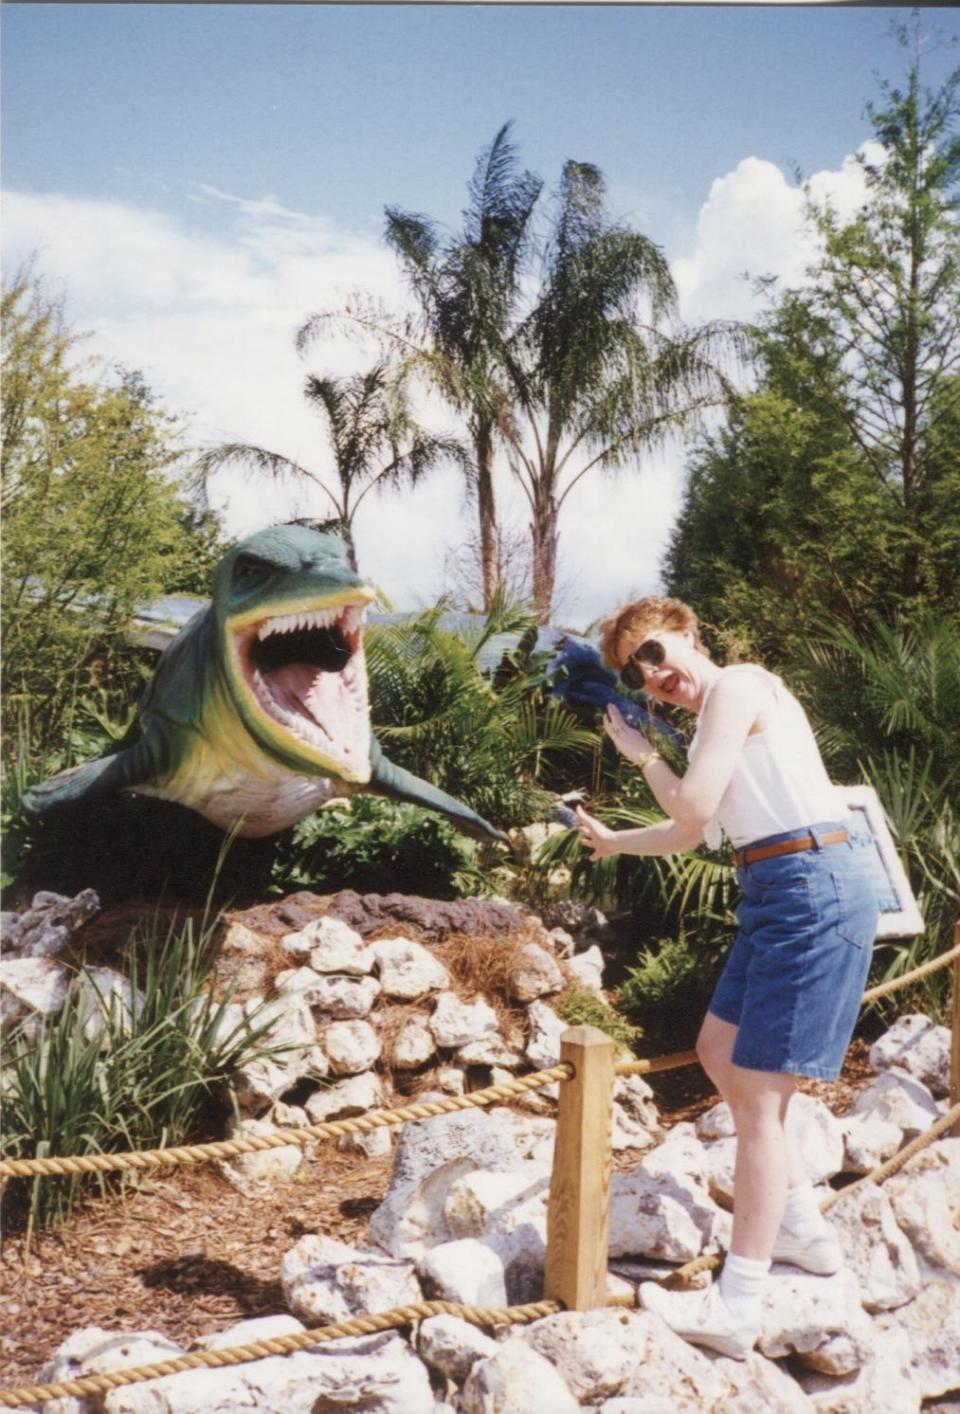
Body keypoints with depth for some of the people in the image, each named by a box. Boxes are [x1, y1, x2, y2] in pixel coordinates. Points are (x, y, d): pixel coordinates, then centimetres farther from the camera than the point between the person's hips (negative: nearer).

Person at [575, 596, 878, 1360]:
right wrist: (614, 841, 44)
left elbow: (692, 810, -15)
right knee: (720, 1053, 19)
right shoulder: (720, 711, 20)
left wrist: (643, 753, 2)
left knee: (758, 1094, -8)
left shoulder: (736, 684, -9)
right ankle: (804, 1226, 30)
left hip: (812, 897, -10)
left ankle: (735, 1310, -1)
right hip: (782, 896, 10)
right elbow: (693, 832, 32)